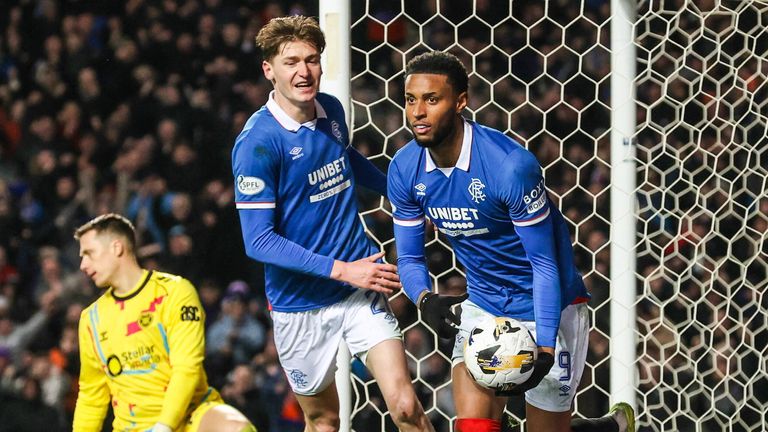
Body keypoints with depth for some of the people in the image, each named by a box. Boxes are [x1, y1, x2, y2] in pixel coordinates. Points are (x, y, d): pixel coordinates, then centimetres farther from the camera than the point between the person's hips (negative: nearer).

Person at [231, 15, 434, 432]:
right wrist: (341, 269, -23)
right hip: (301, 303, -4)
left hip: (361, 288, 4)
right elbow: (259, 241, -19)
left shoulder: (331, 110, 1)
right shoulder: (257, 142, -17)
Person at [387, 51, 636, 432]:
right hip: (482, 305, 5)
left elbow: (545, 264, -21)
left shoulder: (512, 166, -27)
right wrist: (425, 299, -22)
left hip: (547, 306, -5)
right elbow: (409, 256, 2)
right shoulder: (404, 169, -9)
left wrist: (545, 348, -29)